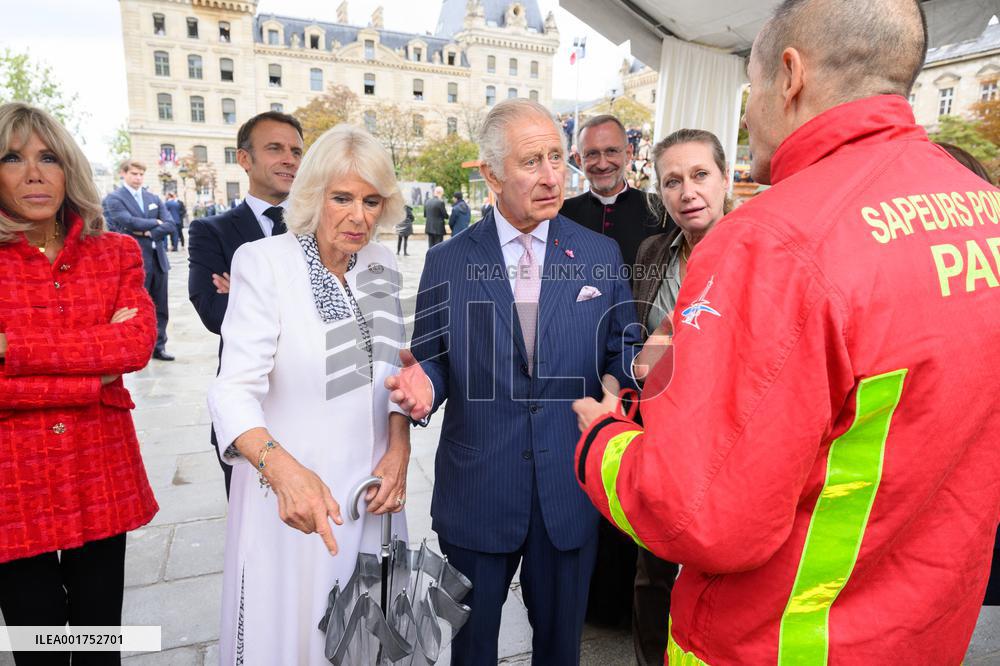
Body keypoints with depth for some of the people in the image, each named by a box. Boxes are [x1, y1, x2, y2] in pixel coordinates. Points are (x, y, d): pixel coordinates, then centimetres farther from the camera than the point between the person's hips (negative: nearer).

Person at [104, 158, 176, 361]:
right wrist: (155, 222, -4)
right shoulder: (114, 198, -1)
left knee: (160, 309, 9)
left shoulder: (153, 198, 15)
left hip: (158, 259, 5)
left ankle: (158, 347, 18)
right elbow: (130, 222, -17)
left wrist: (148, 232, -9)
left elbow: (170, 225, 4)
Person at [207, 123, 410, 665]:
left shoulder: (381, 264, 3)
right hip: (290, 485, -4)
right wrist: (281, 467, -38)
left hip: (372, 486, 4)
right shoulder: (262, 262, -13)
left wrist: (399, 450, -4)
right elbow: (236, 388, -21)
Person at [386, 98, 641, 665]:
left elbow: (620, 350, 2)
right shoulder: (447, 263, -3)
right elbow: (435, 360, 1)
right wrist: (424, 385, -21)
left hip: (570, 489, 1)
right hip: (476, 491, 0)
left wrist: (641, 362, -20)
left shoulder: (601, 255, -1)